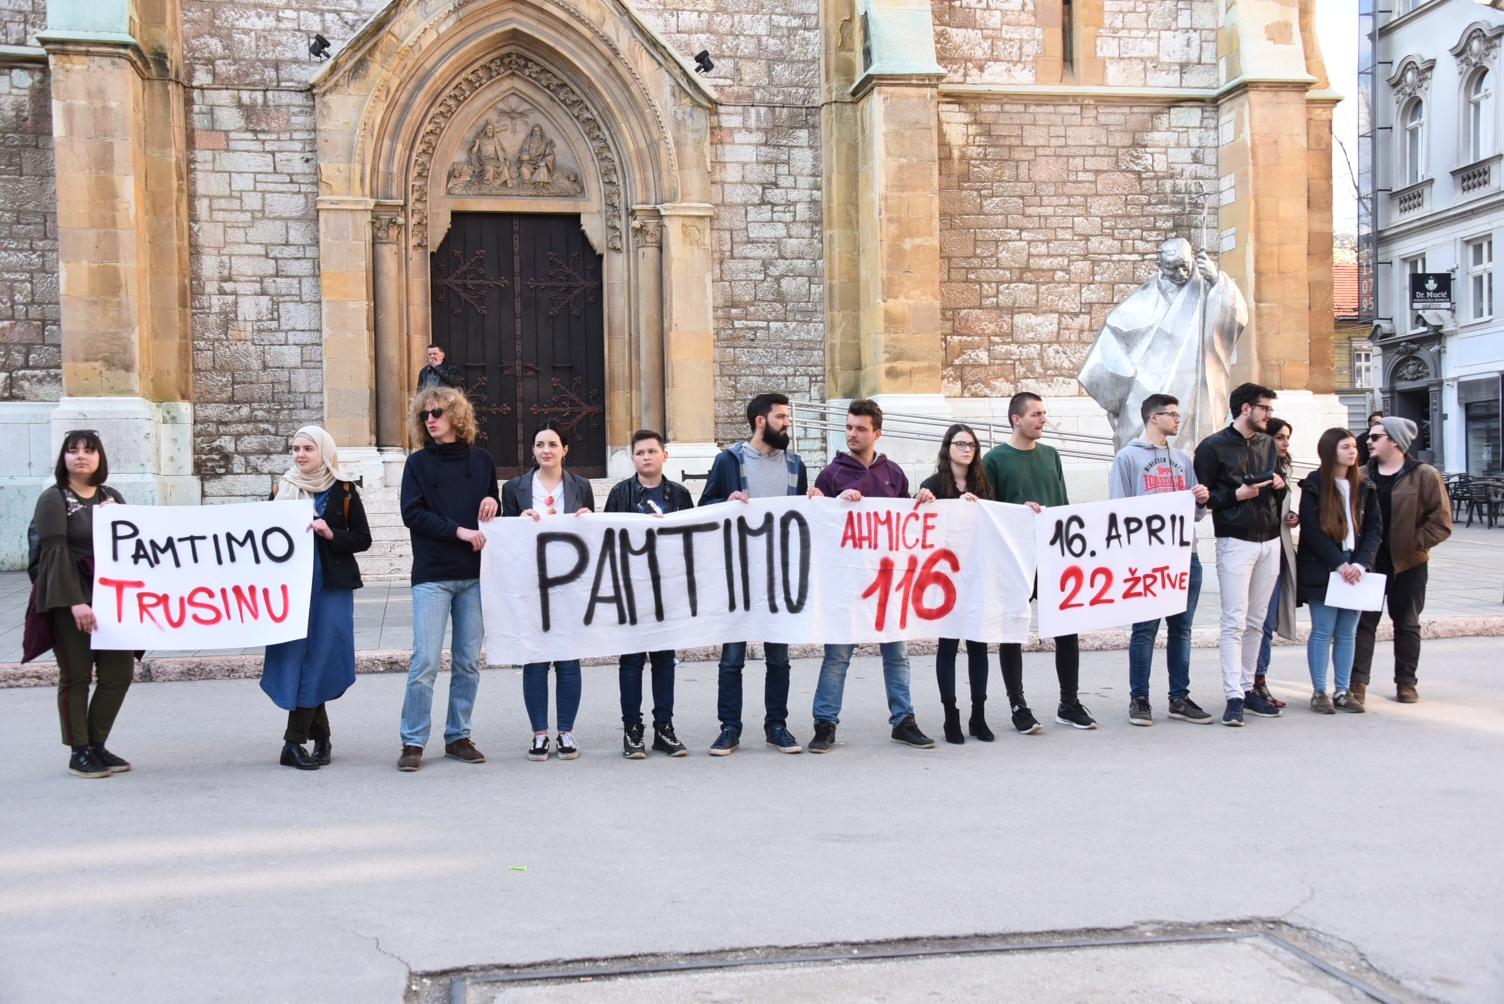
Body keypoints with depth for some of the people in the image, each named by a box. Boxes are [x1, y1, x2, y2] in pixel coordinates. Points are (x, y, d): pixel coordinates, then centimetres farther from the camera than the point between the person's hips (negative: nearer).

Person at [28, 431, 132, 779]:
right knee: (76, 676, 0)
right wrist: (75, 601, -20)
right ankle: (79, 752, 10)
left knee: (119, 672, 3)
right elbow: (55, 552, -12)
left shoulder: (111, 497, 14)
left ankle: (97, 745, 17)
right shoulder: (53, 499, -3)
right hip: (69, 599, -5)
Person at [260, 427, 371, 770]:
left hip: (332, 587, -2)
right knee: (296, 660, 0)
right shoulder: (284, 489, 10)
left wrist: (331, 534, -13)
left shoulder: (343, 491, 3)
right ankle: (321, 738, 11)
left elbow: (363, 539, 2)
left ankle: (294, 743, 0)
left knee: (317, 660, -5)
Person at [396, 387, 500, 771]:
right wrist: (459, 530, -15)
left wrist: (492, 503, -4)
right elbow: (412, 514, -6)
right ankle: (413, 742, 1)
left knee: (468, 661, 6)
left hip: (474, 574, 3)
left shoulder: (481, 460, 10)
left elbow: (495, 513, 19)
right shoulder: (418, 463, 4)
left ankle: (458, 737, 16)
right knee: (425, 661, -7)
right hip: (432, 575, -2)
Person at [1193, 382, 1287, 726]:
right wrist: (1237, 494, -17)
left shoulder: (1268, 444, 16)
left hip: (1270, 541, 7)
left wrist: (1279, 485, 2)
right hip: (1235, 541, -6)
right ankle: (1234, 697, -10)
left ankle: (1247, 689, 15)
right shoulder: (1213, 446, -4)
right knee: (1235, 621, -10)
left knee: (1256, 622, 9)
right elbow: (1202, 496, -7)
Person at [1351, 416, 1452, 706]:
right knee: (1364, 622, 0)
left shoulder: (1424, 476, -7)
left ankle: (1406, 683, 19)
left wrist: (1414, 544, -15)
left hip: (1408, 564, -2)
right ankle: (1357, 682, 3)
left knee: (1407, 624, 9)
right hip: (1370, 562, 2)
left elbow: (1441, 521, -10)